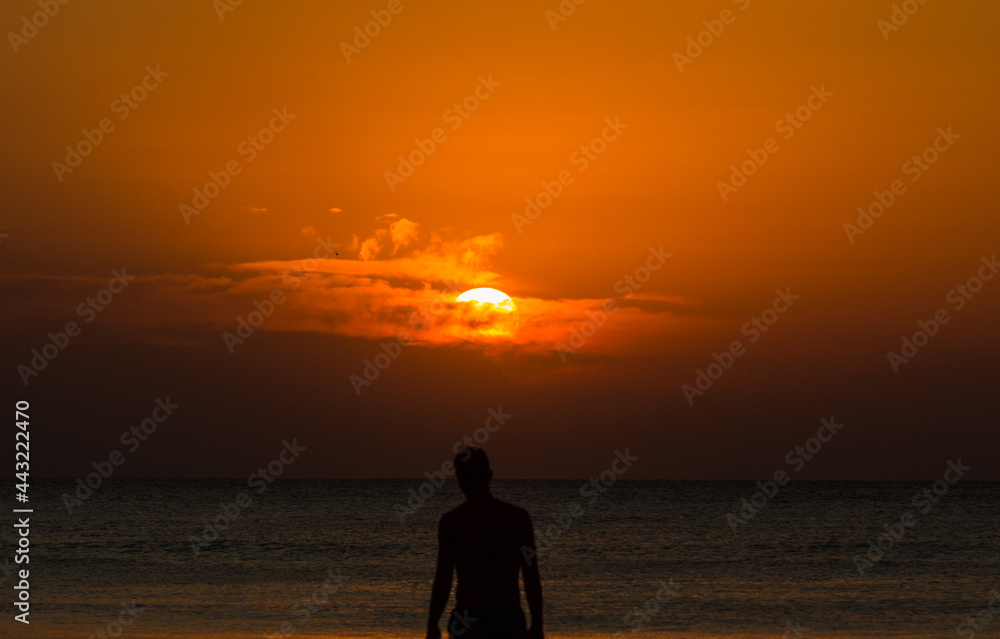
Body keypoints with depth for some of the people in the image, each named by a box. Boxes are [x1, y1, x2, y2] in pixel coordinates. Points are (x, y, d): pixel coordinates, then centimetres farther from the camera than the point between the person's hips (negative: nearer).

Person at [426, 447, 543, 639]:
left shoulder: (451, 520, -7)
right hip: (510, 622, 2)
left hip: (469, 623, -2)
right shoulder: (519, 516, 0)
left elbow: (442, 582, -7)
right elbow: (532, 579, 1)